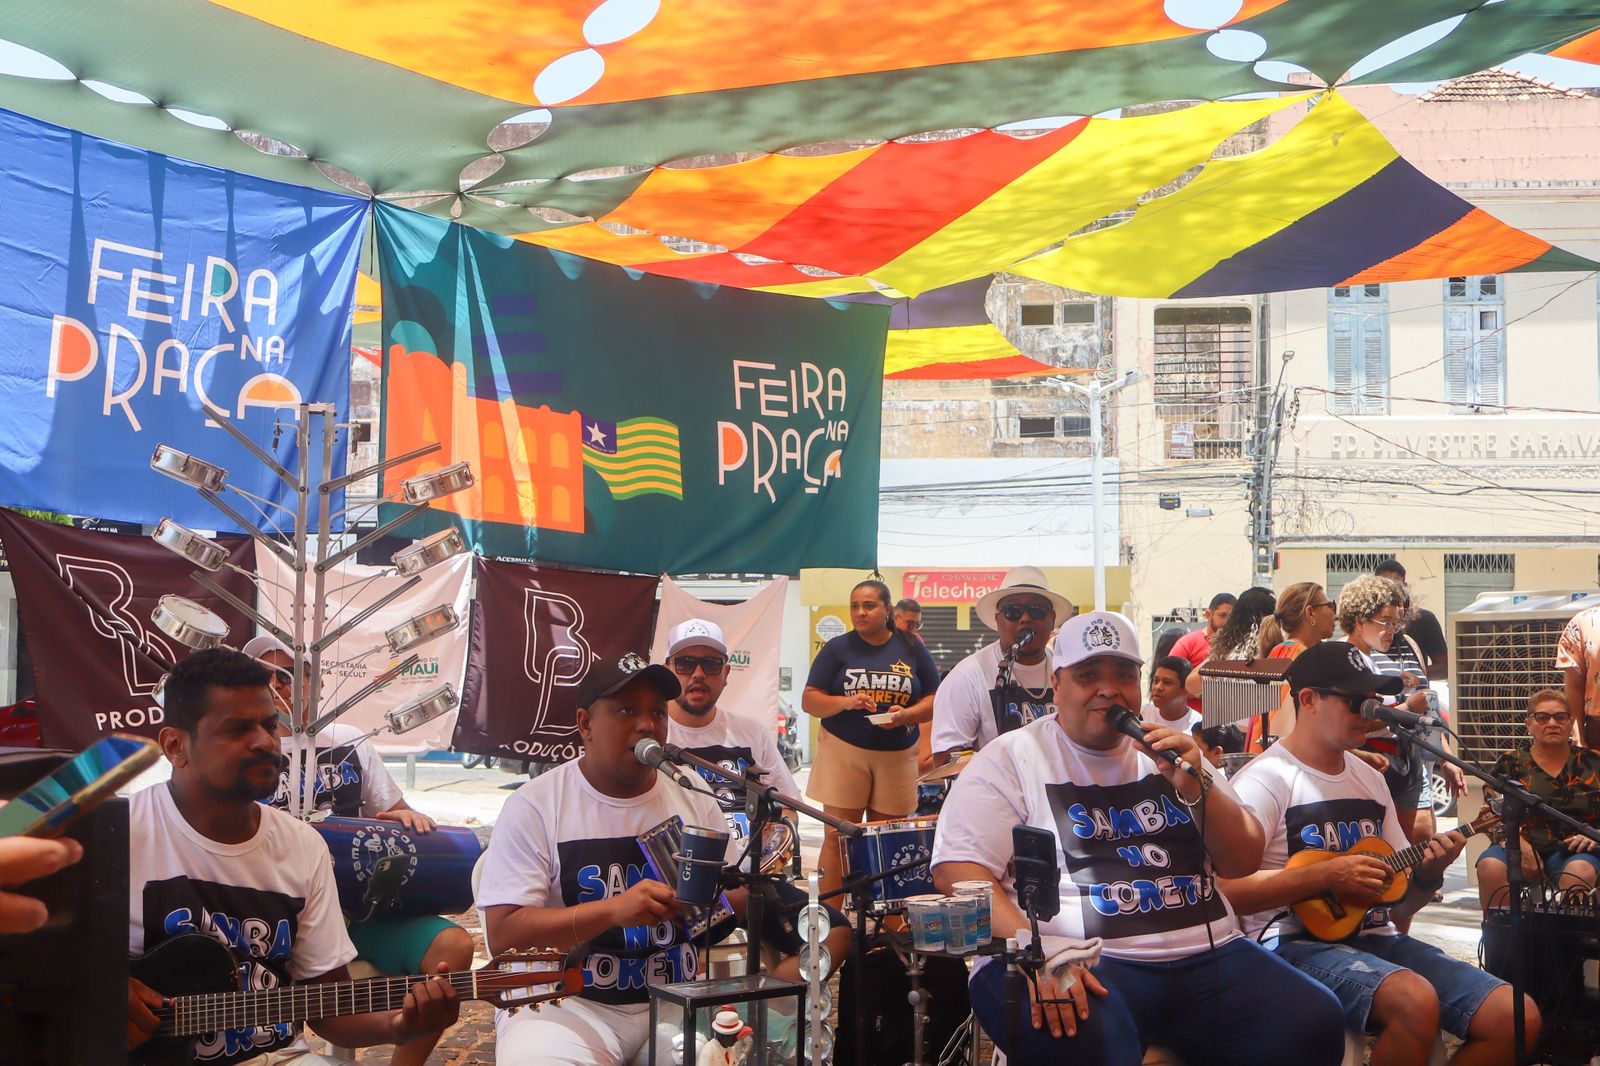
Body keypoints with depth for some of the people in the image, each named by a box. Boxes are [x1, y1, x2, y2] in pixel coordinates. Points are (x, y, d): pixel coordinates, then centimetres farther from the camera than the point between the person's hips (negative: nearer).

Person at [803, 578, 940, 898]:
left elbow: (934, 701, 6)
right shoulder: (837, 648, 3)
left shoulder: (912, 649, 7)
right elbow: (809, 701, 0)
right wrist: (845, 702, -19)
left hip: (897, 756, 1)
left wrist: (906, 714, -14)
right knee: (837, 837, -3)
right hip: (843, 751, -1)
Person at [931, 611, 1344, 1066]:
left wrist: (1198, 787, -4)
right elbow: (958, 872, -7)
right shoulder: (1010, 759, 4)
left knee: (1314, 1024, -18)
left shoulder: (1168, 754, 19)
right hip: (1077, 962, -5)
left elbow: (1245, 861, 15)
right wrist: (1034, 952, -23)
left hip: (1206, 955, 6)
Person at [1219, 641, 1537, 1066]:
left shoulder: (1371, 779, 17)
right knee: (1416, 1001, -35)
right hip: (1296, 941, -8)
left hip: (1375, 938, 8)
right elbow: (1224, 889, -20)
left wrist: (1427, 873, -1)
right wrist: (1327, 874, -20)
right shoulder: (1266, 779, -9)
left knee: (1517, 1017, -9)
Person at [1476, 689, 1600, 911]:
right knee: (1490, 866, -31)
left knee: (1581, 870, -35)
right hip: (1519, 846, 0)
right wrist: (1518, 845, -15)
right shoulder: (1510, 763, 10)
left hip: (1573, 851, 0)